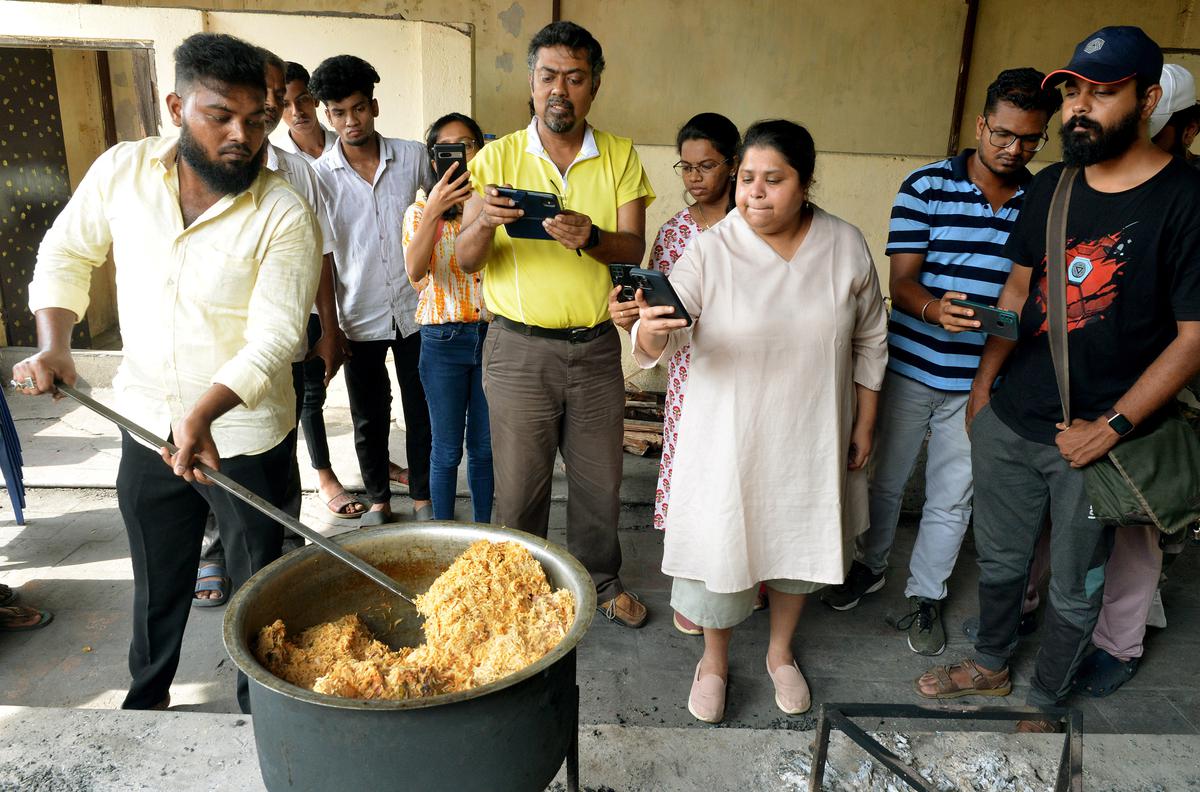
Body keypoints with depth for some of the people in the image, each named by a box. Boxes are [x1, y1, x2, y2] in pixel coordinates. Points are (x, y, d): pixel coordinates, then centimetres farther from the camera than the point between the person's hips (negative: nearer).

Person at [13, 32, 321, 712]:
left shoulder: (285, 215, -17)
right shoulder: (121, 171, -5)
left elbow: (272, 339, -22)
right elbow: (66, 253, 9)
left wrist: (203, 413, -35)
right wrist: (54, 345, -4)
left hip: (245, 437, -3)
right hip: (145, 426, 4)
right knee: (157, 584, 23)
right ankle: (147, 699, 48)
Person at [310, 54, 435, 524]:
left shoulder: (415, 157, -2)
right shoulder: (319, 175, -4)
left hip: (414, 310, 0)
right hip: (359, 318, 0)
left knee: (421, 411, 11)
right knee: (369, 419, 13)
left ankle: (422, 495, 29)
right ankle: (378, 500, 31)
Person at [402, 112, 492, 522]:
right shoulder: (421, 210, 2)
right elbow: (415, 272, -19)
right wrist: (432, 212, -30)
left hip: (491, 333, 2)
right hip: (443, 338, -2)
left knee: (485, 446, 11)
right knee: (447, 450, 6)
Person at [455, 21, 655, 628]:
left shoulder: (620, 156, 5)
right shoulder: (497, 157, 0)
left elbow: (634, 248, -5)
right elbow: (466, 260, -4)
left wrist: (591, 238, -26)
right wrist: (483, 224, -27)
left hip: (596, 346, 2)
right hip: (519, 349, -1)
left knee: (600, 480, 14)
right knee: (519, 485, 7)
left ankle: (601, 582, 37)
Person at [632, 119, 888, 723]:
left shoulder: (846, 247, -6)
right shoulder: (710, 251, -14)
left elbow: (869, 340, 5)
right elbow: (665, 337, -22)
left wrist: (864, 423, 6)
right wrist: (650, 333, -46)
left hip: (812, 436, 3)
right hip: (728, 436, -2)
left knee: (800, 543, 19)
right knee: (722, 546, 9)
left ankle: (781, 652, 47)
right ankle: (714, 659, 39)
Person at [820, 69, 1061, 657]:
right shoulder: (927, 187, -6)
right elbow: (901, 282, -10)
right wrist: (935, 310, -31)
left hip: (982, 380, 2)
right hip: (911, 368, -1)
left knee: (952, 498, 12)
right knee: (885, 478, 14)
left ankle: (925, 596, 32)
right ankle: (870, 566, 39)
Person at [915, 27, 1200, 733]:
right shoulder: (1051, 186, 4)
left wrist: (1112, 427, -17)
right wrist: (983, 384, 10)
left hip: (1094, 437, -4)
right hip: (1009, 421, 5)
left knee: (1074, 589, 14)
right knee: (999, 560, 20)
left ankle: (1045, 702, 36)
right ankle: (991, 664, 44)